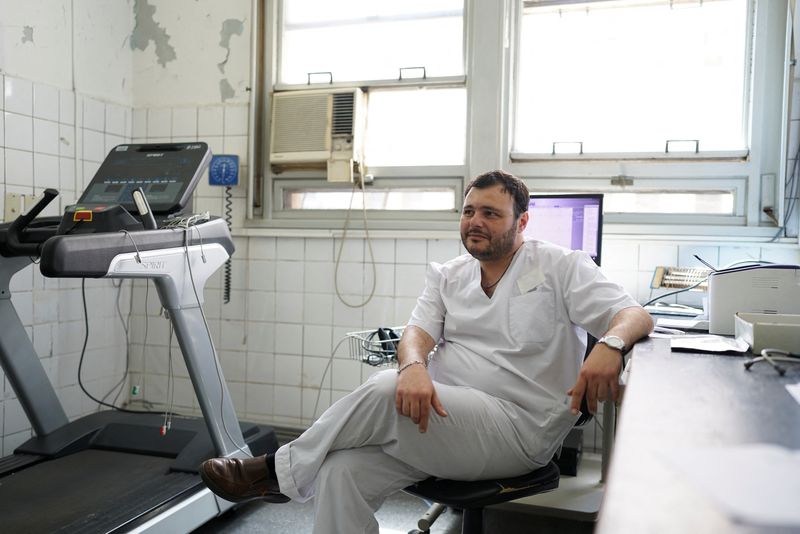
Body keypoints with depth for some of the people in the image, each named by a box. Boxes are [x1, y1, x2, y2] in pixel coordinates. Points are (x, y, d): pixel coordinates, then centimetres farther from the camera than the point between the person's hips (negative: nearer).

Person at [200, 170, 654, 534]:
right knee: (342, 470, -20)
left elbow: (633, 314, -7)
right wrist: (413, 365, -25)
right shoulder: (448, 277, 14)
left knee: (385, 391, -28)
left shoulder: (562, 267, 1)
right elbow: (419, 332, 1)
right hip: (439, 414, 5)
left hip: (521, 431, -5)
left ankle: (279, 472, -7)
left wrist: (610, 345, -33)